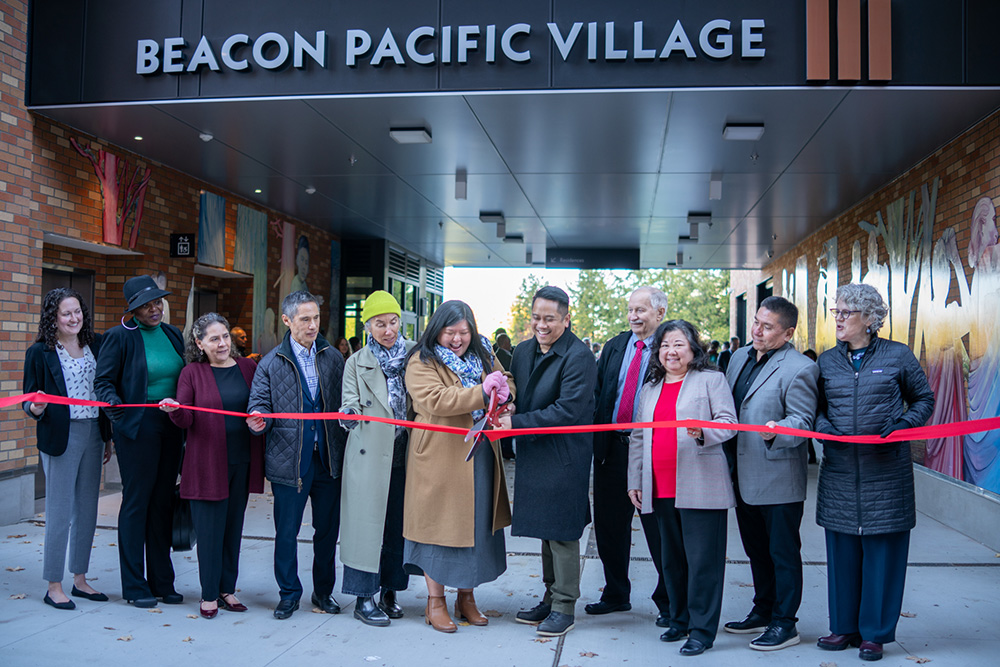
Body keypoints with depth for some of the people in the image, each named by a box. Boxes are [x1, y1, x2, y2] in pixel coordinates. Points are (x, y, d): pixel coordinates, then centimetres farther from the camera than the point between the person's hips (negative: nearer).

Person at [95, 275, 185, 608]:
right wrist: (113, 403, -25)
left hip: (170, 427, 5)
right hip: (137, 427, -5)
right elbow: (103, 381, -5)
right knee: (136, 502, 0)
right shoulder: (120, 336, -4)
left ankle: (161, 582, 21)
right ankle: (134, 586, 12)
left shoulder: (173, 334, 12)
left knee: (163, 503, 10)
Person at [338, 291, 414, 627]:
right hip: (369, 456, -2)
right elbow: (349, 404, -2)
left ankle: (390, 591, 22)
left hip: (405, 455, 2)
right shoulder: (357, 363, 6)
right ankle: (364, 598, 10)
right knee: (367, 522, -1)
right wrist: (349, 414, -24)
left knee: (399, 524, 8)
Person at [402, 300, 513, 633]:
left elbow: (509, 384, 15)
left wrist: (503, 391, -10)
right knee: (440, 523, 2)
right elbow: (434, 400, -23)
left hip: (481, 454, 6)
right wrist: (481, 393, -27)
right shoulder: (421, 362, -8)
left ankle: (467, 597, 26)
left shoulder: (483, 355, 12)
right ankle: (435, 601, 18)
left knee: (476, 523, 11)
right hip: (440, 455, -6)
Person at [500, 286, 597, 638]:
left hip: (564, 457, -7)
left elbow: (567, 411, -21)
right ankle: (550, 598, 31)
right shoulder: (523, 350, 9)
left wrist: (515, 423, -21)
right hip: (533, 454, 8)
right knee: (546, 530, 17)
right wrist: (504, 408, -8)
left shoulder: (579, 356, -15)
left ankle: (564, 607, 13)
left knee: (562, 532, 0)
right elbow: (516, 396, 17)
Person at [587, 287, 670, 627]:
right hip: (613, 448, 6)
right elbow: (597, 391, 12)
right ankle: (616, 594, 31)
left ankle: (668, 602, 20)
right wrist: (596, 438, 0)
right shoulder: (614, 346, 12)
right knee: (609, 525, 14)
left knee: (658, 530, 4)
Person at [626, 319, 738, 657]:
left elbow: (728, 423, -4)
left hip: (700, 487, -5)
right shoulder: (650, 389, 20)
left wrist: (703, 431, -25)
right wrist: (634, 481, 15)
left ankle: (702, 630, 5)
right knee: (671, 558, 12)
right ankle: (680, 620, 26)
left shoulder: (711, 379, 4)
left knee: (702, 559, -4)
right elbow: (638, 437, 20)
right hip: (661, 488, 6)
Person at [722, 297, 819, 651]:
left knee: (783, 553, 5)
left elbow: (803, 420, -18)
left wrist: (777, 431, -37)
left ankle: (784, 624, 17)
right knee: (757, 551, 20)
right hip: (744, 476, 8)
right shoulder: (740, 357, 11)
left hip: (779, 481, -8)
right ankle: (763, 612, 35)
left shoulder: (800, 369, -13)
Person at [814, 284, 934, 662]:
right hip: (839, 471, 3)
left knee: (883, 550, 3)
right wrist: (824, 428, -6)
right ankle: (844, 627, 22)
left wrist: (902, 425, -9)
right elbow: (816, 408, 14)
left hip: (886, 472, -3)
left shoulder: (898, 356, 1)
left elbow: (923, 399, 8)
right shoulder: (827, 361, 8)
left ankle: (875, 633, 16)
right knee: (841, 549, 8)